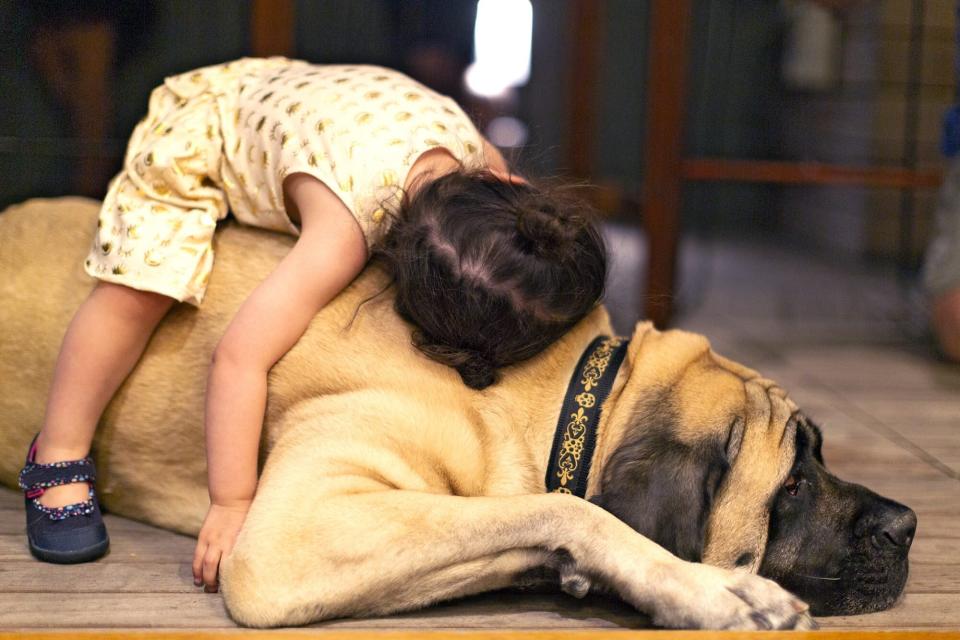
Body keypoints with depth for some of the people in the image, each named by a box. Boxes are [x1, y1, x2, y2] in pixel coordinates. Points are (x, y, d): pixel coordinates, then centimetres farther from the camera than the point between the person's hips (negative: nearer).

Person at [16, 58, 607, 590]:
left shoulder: (477, 151, -27)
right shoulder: (349, 228, -45)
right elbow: (239, 356, -44)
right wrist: (232, 503, -40)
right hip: (197, 127, -6)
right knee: (141, 287, -24)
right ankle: (58, 459, -6)